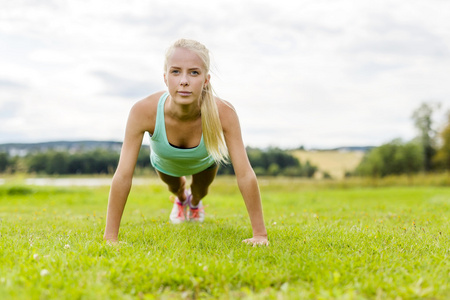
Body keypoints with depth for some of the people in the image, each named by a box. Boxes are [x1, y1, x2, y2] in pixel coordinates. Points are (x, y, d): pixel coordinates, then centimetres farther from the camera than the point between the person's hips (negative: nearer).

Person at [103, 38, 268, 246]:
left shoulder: (223, 113, -45)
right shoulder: (144, 111, -45)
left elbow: (245, 176, -40)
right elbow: (122, 176, -41)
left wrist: (260, 234, -37)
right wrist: (110, 237, -37)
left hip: (205, 161, 0)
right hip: (165, 162, 0)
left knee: (201, 189, 30)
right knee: (173, 186, 32)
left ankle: (195, 202, 68)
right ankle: (181, 199, 69)